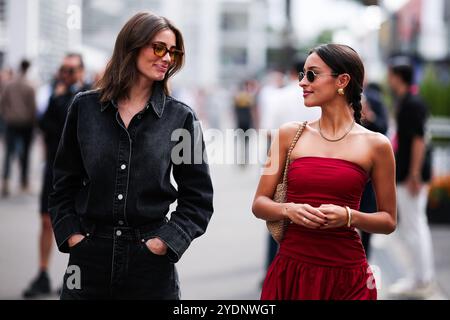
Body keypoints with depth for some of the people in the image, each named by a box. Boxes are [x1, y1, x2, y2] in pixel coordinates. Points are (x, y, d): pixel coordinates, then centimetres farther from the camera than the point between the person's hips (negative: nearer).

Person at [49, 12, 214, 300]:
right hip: (89, 257, 1)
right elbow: (64, 185, 10)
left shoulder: (181, 117, 1)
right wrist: (71, 236, -2)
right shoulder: (85, 108, 4)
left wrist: (163, 242, -8)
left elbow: (197, 199, 2)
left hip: (152, 263, -1)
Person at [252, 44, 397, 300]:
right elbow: (260, 204, 7)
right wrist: (288, 210, -13)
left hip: (346, 275, -1)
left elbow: (389, 221, 5)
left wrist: (348, 217, -12)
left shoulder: (375, 145, -1)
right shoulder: (290, 134, 4)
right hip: (291, 269, 2)